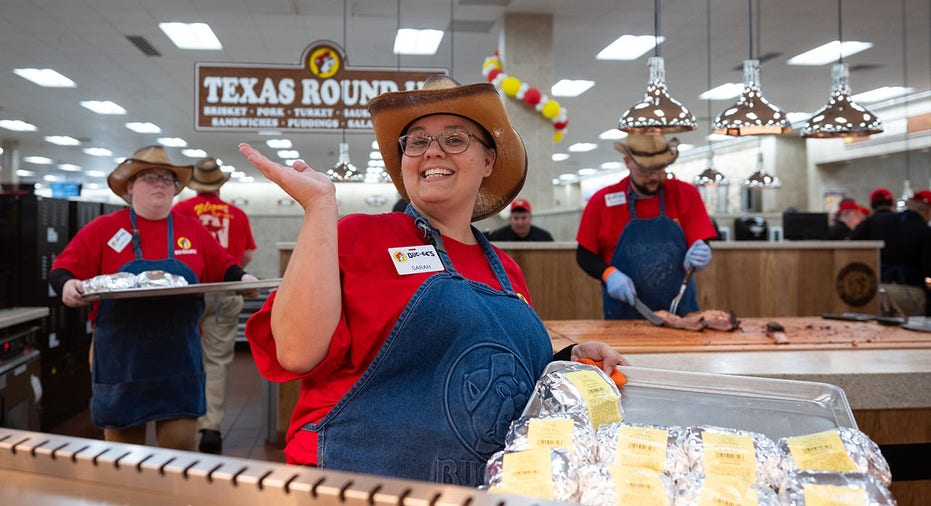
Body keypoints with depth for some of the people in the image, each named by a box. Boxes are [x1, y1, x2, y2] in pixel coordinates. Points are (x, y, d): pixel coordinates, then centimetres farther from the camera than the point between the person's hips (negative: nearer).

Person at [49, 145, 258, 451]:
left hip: (179, 357, 1)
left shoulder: (194, 231, 7)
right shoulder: (103, 229, 1)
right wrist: (68, 285, -22)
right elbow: (62, 269, 0)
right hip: (120, 358, -1)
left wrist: (241, 278, -8)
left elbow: (223, 267, 12)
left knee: (181, 445, 3)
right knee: (123, 448, 11)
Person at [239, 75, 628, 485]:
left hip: (497, 489, 6)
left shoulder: (505, 271, 15)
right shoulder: (358, 237, 1)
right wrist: (320, 204, -13)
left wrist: (571, 361, 9)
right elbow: (299, 352, -15)